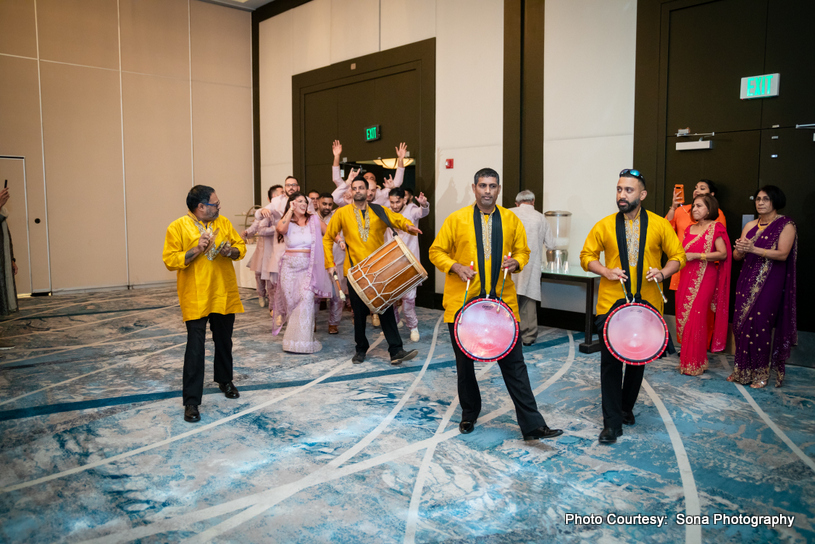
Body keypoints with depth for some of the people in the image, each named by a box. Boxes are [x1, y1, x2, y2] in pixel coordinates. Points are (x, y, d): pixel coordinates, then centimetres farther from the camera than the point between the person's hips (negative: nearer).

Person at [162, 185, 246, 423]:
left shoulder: (223, 222, 7)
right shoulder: (178, 227, -7)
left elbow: (241, 246, 12)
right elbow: (170, 260, -11)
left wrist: (232, 251, -10)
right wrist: (197, 249, -22)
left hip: (224, 294, 5)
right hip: (195, 298, -5)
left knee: (224, 341, 19)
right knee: (195, 347, -8)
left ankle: (225, 380, 42)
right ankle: (191, 401, -1)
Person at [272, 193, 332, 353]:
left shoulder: (314, 220, 6)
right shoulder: (286, 221, 4)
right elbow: (281, 228, -19)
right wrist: (290, 210, -10)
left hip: (308, 267, -1)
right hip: (290, 266, 1)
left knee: (306, 298, -16)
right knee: (291, 301, 6)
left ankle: (303, 339, -8)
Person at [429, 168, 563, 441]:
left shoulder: (511, 220, 7)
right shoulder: (456, 219, 0)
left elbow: (523, 251, 15)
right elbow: (436, 252, 4)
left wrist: (517, 262, -8)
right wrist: (455, 267, -14)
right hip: (463, 302, 0)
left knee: (514, 363, 0)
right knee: (465, 363, 12)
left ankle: (532, 425, 6)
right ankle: (469, 415, 32)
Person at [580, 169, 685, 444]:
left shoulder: (659, 225, 1)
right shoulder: (604, 226, 0)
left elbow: (678, 256, 6)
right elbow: (587, 255, 5)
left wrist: (663, 272, -14)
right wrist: (606, 272, -12)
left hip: (646, 304, 1)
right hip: (611, 303, -1)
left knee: (638, 360, 15)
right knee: (610, 362, -3)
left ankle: (626, 407, 37)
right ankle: (612, 422, 6)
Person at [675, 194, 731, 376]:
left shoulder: (715, 228, -5)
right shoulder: (690, 228, 15)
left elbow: (723, 253, -13)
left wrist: (696, 256, -17)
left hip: (704, 279, -7)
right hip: (687, 277, 7)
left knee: (696, 318, -7)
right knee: (683, 315, 5)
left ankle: (695, 364, 3)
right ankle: (686, 354, 18)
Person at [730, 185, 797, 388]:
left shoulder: (785, 225, -2)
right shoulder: (750, 225, 14)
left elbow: (783, 254, -14)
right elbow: (737, 256, 10)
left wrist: (753, 249, -23)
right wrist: (740, 249, -13)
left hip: (769, 283, -5)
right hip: (747, 280, 5)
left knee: (760, 324, -8)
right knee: (741, 323, 2)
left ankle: (761, 373, 4)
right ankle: (742, 370, 12)